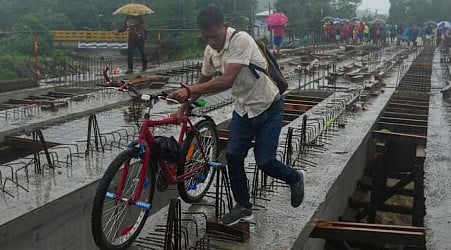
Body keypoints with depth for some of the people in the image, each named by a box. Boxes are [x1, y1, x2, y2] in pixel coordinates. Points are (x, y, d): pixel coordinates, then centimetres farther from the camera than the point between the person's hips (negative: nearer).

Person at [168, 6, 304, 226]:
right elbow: (203, 82, 12)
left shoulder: (241, 40, -28)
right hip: (243, 109, 7)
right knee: (233, 157, -1)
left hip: (268, 108, -6)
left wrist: (189, 90, -40)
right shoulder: (210, 50, -4)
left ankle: (295, 178, 27)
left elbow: (227, 80, -37)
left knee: (265, 162, -6)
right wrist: (183, 108, 10)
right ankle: (243, 207, 18)